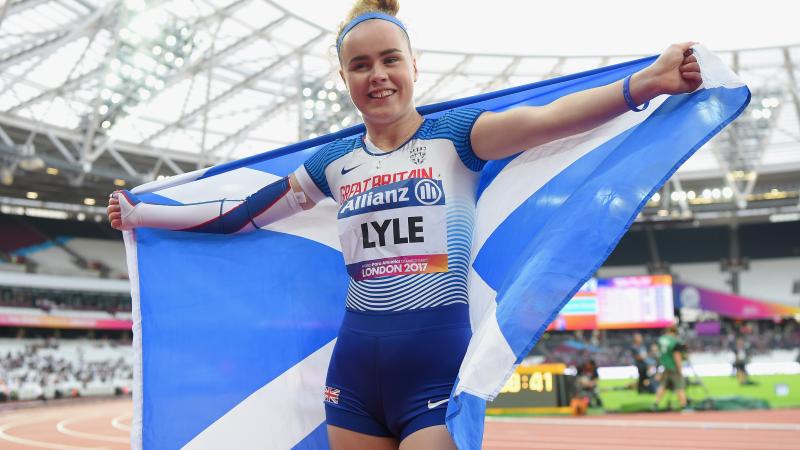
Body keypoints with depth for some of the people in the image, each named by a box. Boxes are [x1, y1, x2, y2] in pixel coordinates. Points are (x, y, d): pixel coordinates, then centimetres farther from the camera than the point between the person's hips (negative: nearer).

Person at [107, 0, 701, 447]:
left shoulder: (454, 137, -2)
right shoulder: (334, 163, 9)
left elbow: (546, 119, -18)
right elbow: (240, 215, 17)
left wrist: (645, 82, -32)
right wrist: (140, 214, 21)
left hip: (437, 365, -4)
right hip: (355, 367, 4)